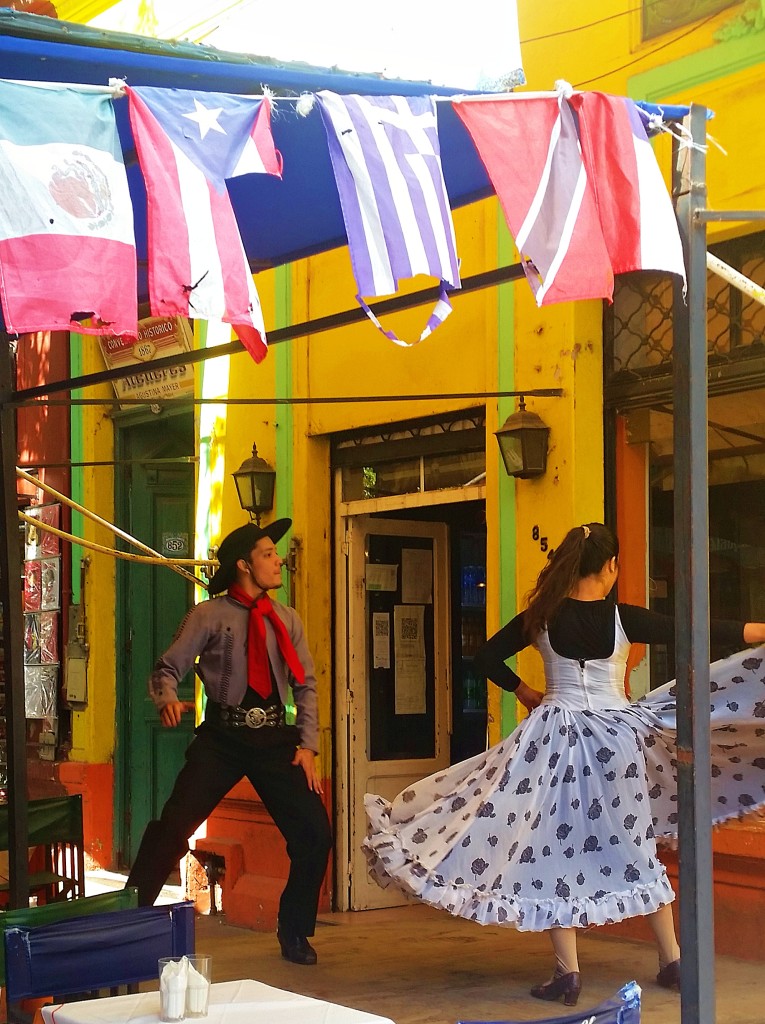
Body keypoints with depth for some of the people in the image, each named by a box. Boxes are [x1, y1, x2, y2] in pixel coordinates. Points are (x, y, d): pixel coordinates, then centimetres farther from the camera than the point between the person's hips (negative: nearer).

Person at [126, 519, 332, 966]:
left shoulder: (287, 620, 10)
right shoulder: (209, 616, -2)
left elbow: (306, 685, 11)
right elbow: (168, 668, -4)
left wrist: (308, 746, 1)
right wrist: (168, 699, -27)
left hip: (275, 737, 4)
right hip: (222, 736, -3)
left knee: (315, 834, -1)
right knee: (173, 828, -13)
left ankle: (295, 935, 20)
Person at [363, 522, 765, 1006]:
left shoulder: (542, 618, -3)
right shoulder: (622, 619, -8)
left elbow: (487, 657, 4)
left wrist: (524, 691, 16)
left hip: (556, 735, 0)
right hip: (617, 738, 0)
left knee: (559, 847, 5)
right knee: (637, 845, 13)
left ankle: (568, 972, 1)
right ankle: (672, 961, 18)